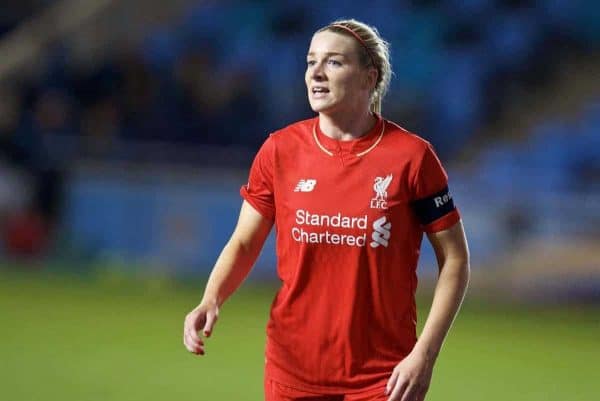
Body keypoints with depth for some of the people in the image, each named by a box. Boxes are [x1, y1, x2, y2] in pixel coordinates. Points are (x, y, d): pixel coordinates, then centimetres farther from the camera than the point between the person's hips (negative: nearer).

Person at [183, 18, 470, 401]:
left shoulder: (411, 155, -6)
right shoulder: (280, 150, 1)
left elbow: (455, 259, -3)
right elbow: (244, 243, 8)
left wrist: (425, 354, -11)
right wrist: (211, 301, -12)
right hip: (292, 368, 2)